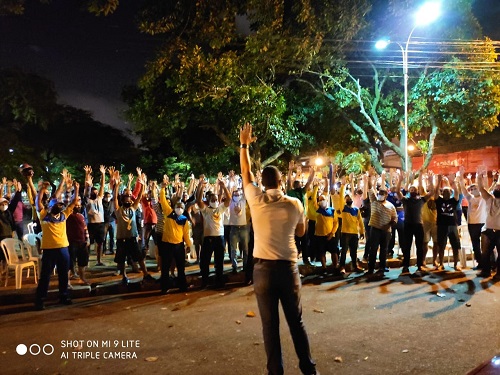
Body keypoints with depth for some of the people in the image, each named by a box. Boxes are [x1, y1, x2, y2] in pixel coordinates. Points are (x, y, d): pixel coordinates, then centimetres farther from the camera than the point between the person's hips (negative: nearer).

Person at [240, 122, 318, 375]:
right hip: (288, 267, 1)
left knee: (270, 324, 8)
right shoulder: (295, 204, -3)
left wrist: (244, 145, 21)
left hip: (263, 268, -1)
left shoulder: (256, 200, -6)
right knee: (296, 321, 15)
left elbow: (245, 173, 9)